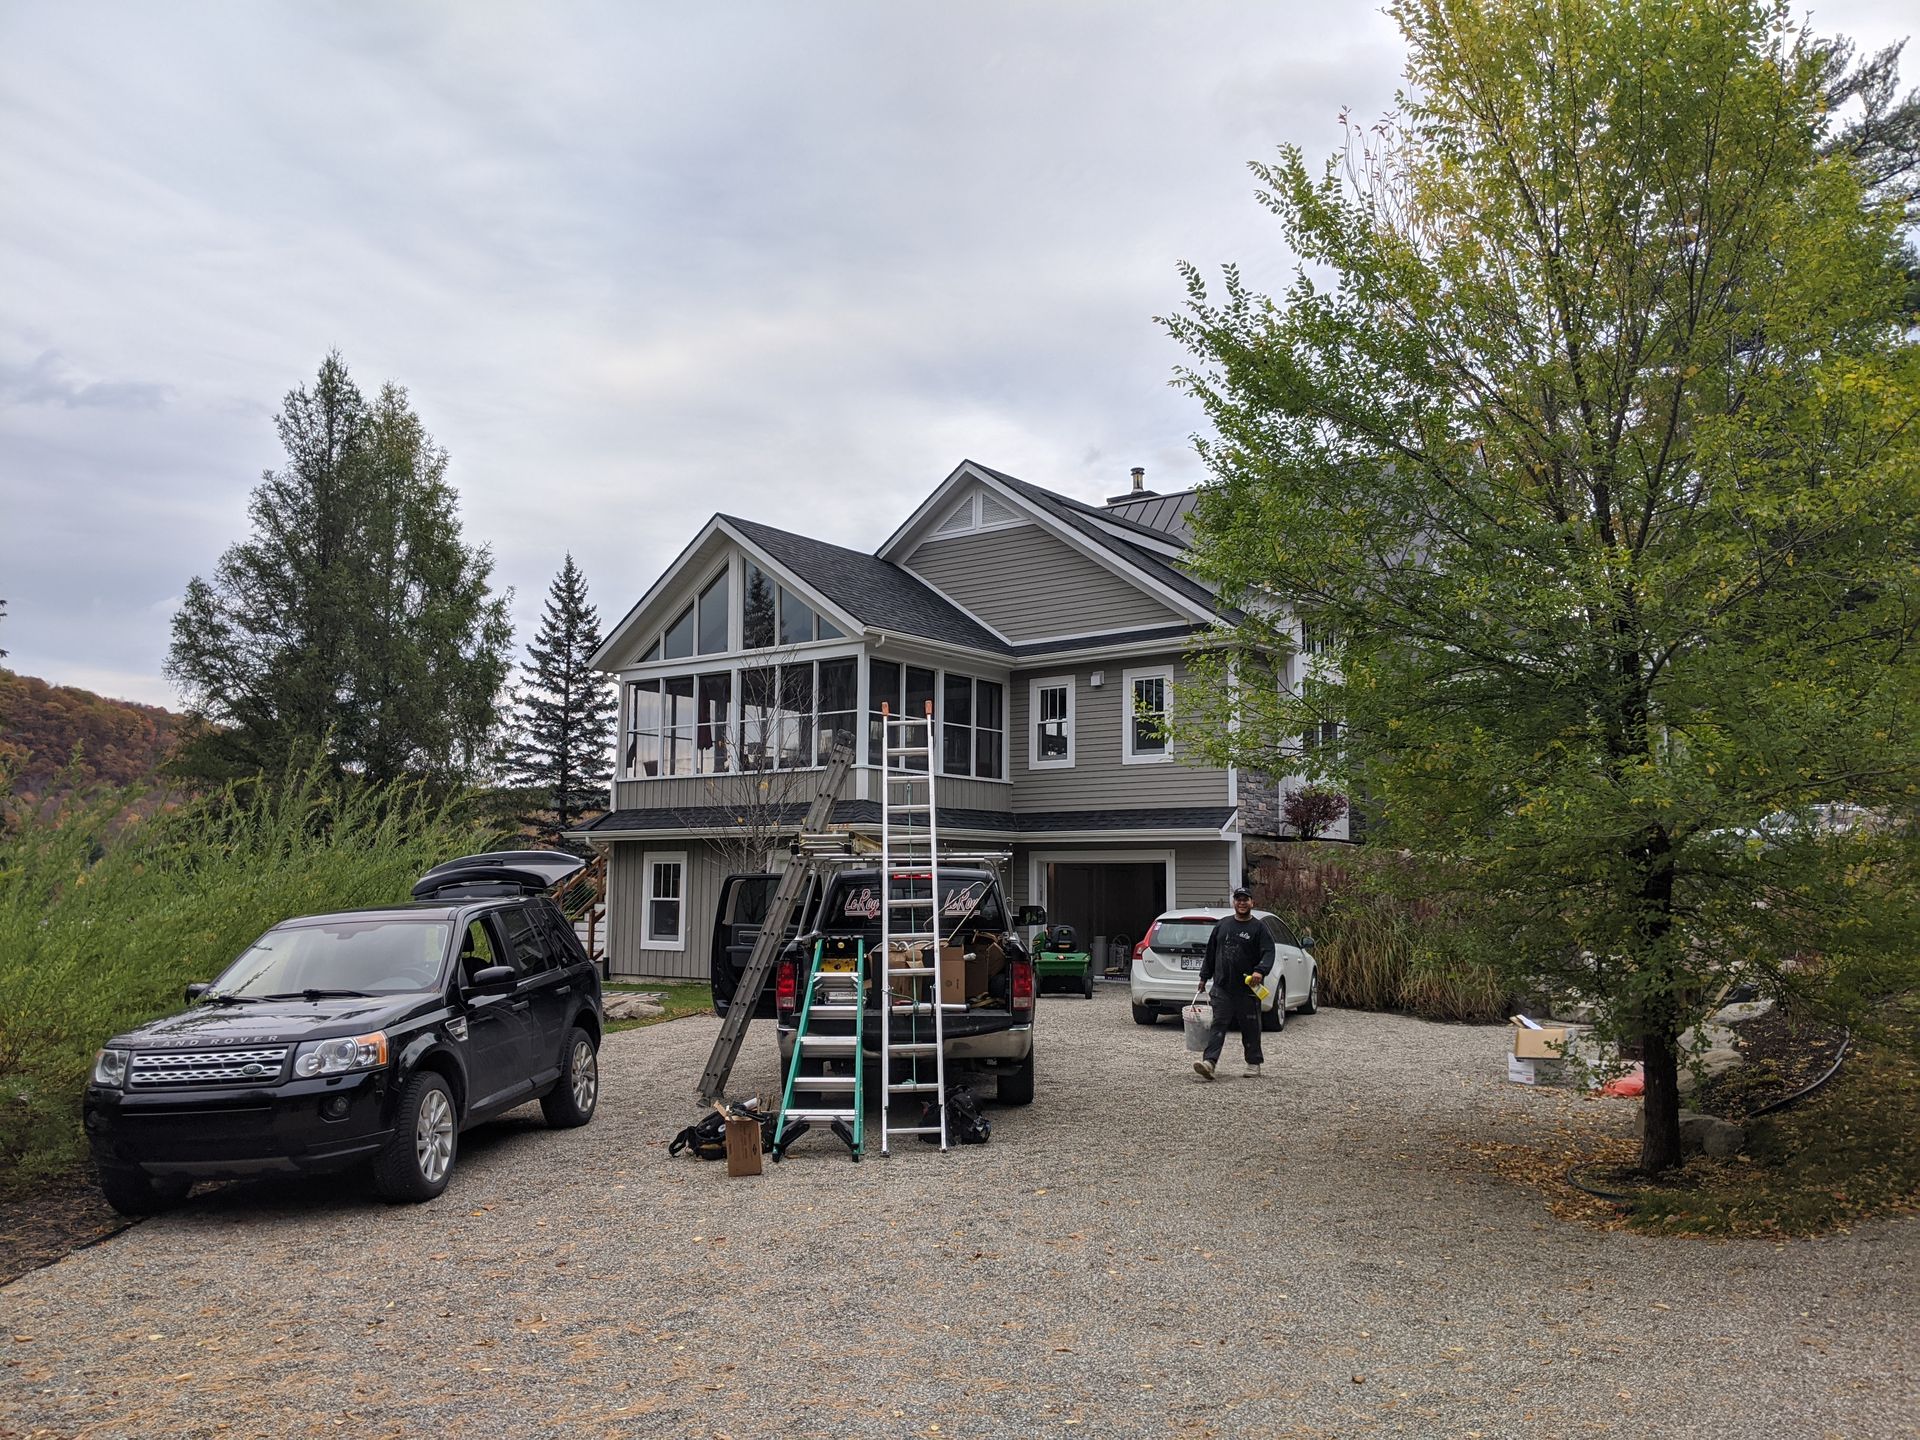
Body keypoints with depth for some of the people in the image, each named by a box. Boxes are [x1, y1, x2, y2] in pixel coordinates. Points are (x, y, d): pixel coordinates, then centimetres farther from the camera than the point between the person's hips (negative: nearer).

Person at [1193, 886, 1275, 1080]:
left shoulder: (1258, 928, 0)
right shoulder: (1222, 924, 11)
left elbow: (1268, 953, -9)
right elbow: (1210, 952, 16)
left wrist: (1260, 971, -28)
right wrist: (1204, 977, 15)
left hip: (1248, 989, -2)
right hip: (1222, 987, 2)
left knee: (1250, 1028, 7)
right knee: (1218, 1025, -5)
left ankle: (1253, 1064, 20)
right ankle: (1209, 1062, -14)